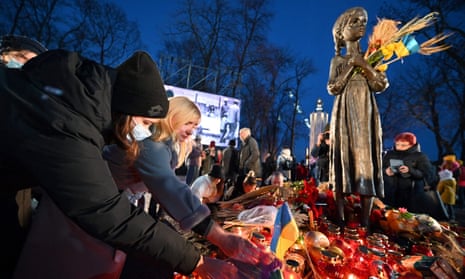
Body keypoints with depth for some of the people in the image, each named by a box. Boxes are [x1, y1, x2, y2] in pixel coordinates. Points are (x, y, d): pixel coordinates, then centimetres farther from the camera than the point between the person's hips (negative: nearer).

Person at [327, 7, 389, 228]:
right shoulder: (337, 60, 11)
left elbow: (381, 85, 3)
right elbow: (333, 88, -3)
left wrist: (364, 65, -6)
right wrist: (351, 66, -5)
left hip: (366, 115, 2)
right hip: (344, 115, -1)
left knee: (366, 160, -7)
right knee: (343, 160, -7)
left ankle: (365, 221, -2)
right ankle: (341, 218, -1)